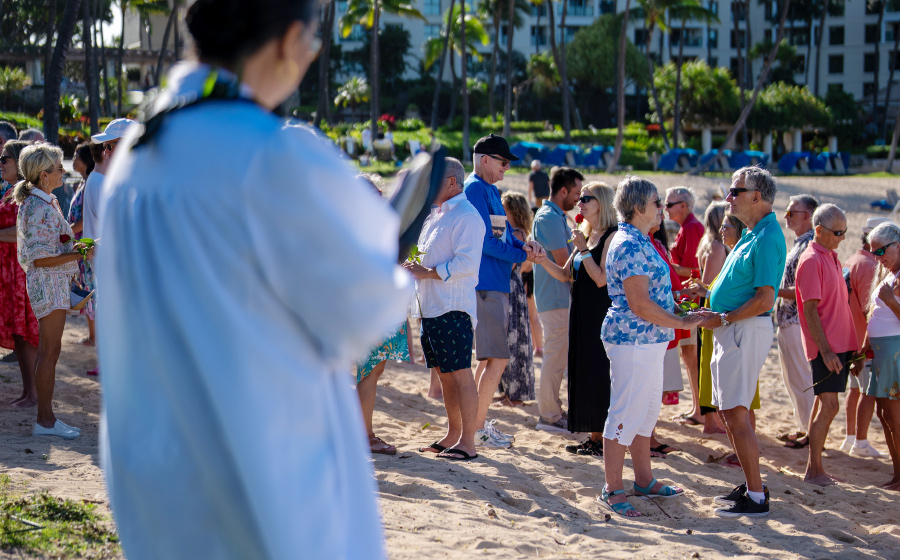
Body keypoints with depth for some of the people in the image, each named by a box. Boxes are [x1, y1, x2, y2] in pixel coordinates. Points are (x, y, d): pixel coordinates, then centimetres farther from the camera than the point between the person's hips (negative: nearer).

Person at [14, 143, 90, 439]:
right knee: (50, 351, -6)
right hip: (49, 283, -11)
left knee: (46, 350, 13)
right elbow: (40, 258, -22)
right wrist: (80, 255, -20)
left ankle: (45, 417, 18)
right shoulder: (41, 208, -20)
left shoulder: (42, 203, 12)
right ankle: (45, 420, -1)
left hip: (54, 282, 11)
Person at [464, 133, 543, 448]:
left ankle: (477, 419, 23)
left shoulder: (491, 191, 18)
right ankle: (478, 428, -3)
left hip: (496, 284, 10)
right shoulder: (475, 189, -12)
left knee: (490, 358, 16)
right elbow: (484, 241, -18)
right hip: (485, 284, -10)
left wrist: (523, 246, -2)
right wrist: (522, 255, -10)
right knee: (497, 359, -8)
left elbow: (504, 234, 19)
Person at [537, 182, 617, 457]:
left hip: (601, 313, -9)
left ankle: (608, 439, -1)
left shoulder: (612, 236, -11)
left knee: (601, 373, -6)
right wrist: (542, 259, 0)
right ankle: (594, 437, 16)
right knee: (584, 373, 10)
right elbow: (565, 275, 14)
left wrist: (584, 250, -18)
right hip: (581, 313, 9)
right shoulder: (586, 235, 15)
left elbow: (602, 278, -18)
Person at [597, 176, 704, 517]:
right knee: (626, 414, -4)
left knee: (647, 412, 17)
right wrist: (681, 322, -16)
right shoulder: (630, 246, -19)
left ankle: (644, 481, 27)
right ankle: (612, 490, 3)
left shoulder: (639, 242, 14)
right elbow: (639, 304, -23)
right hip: (633, 340, -11)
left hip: (648, 341, 11)